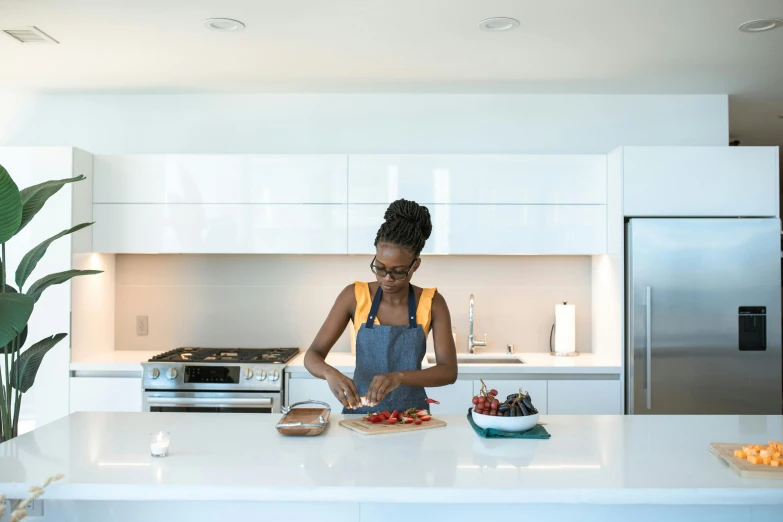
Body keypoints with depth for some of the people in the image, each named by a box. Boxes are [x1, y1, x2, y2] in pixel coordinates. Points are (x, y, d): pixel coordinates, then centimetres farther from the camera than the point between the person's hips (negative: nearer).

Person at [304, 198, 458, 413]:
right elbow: (312, 355, -5)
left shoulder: (432, 303, -5)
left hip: (411, 416, 0)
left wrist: (399, 376, -28)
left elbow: (449, 371, -11)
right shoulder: (354, 296, -5)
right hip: (360, 413, 1)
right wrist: (331, 373, -27)